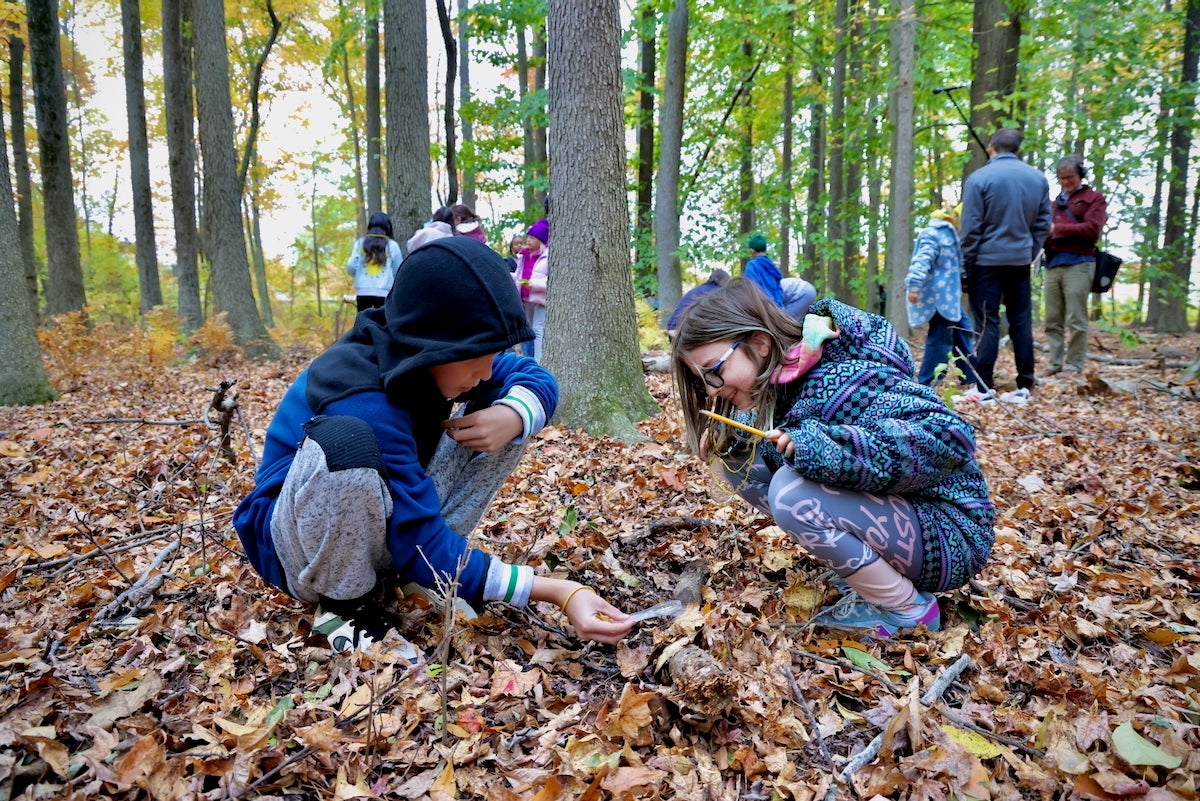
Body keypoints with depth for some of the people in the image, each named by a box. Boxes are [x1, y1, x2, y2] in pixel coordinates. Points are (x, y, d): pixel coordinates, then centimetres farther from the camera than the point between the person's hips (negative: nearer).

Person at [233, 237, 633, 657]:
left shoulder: (419, 353, -12)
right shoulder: (362, 400, -33)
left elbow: (535, 376, -2)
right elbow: (423, 547, -32)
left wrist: (512, 415, -27)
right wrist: (558, 592, -36)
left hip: (388, 523, 7)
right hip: (300, 541, -6)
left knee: (504, 406, -8)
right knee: (344, 441, -40)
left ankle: (407, 573, -3)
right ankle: (343, 602, -12)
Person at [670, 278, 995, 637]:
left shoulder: (838, 382, -27)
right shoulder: (781, 378, -2)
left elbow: (948, 436, -34)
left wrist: (830, 447, -43)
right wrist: (732, 433, -9)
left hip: (947, 535, -8)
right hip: (889, 513, 8)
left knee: (791, 490, -32)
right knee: (737, 457, 0)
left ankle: (908, 609, -9)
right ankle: (858, 571, 6)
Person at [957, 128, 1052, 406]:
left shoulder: (979, 178, -9)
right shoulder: (1039, 178, 7)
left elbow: (971, 227, -9)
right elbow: (1043, 224, 10)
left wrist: (967, 264, -1)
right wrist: (1030, 254, 20)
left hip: (987, 260, -4)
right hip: (1020, 261, 4)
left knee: (987, 323, -2)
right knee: (1021, 323, 8)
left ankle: (984, 389, -4)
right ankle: (1024, 387, 10)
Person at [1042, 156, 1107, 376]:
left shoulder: (1094, 199, 10)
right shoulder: (1056, 202, 26)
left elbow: (1092, 230, -4)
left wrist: (1057, 229, -8)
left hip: (1078, 263, -5)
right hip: (1053, 264, 5)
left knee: (1076, 320, -6)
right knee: (1053, 320, 2)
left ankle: (1074, 365, -3)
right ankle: (1056, 363, 5)